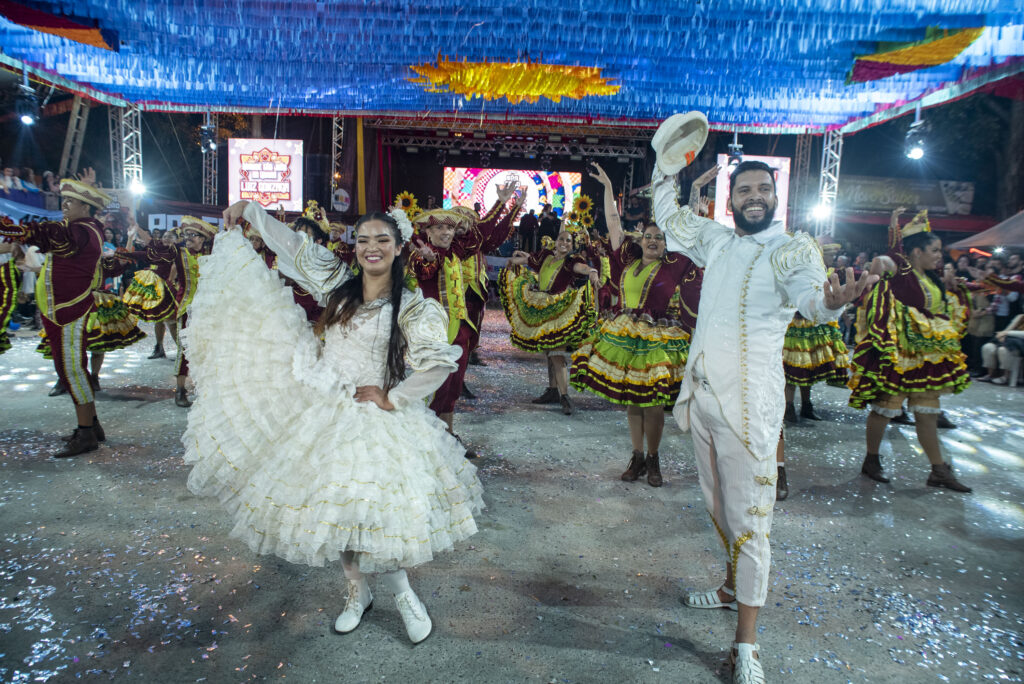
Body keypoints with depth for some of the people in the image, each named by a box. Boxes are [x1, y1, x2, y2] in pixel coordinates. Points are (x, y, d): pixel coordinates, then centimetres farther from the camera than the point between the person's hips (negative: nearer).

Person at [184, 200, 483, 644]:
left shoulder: (412, 307, -7)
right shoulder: (338, 285, 5)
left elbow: (440, 363, -16)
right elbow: (293, 245, 12)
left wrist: (393, 398, -12)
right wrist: (250, 211, 14)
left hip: (375, 418, -4)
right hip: (324, 413, 4)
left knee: (376, 510, -8)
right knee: (334, 508, 10)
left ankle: (403, 594, 19)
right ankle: (357, 591, 33)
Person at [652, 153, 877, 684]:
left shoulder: (791, 249, -7)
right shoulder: (717, 240, 10)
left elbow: (809, 292, -27)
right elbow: (670, 218, 25)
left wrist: (831, 301, -50)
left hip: (748, 403, -6)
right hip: (702, 394, 6)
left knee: (748, 520, -3)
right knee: (718, 505, 21)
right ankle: (733, 587, 42)